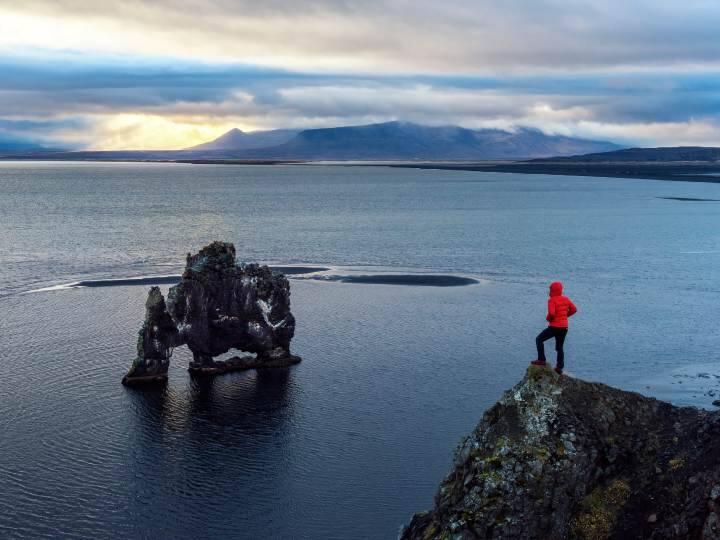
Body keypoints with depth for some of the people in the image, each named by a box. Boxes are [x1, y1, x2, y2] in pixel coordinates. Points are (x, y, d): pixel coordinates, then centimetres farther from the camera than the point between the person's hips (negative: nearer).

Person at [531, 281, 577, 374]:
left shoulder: (552, 300, -12)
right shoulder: (566, 299, 7)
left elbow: (551, 313, -24)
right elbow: (574, 309, 10)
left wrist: (548, 319, -4)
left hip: (554, 327, -6)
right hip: (564, 327, 7)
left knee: (539, 339, 8)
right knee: (560, 347, 17)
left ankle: (541, 360, 2)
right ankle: (560, 367, 9)